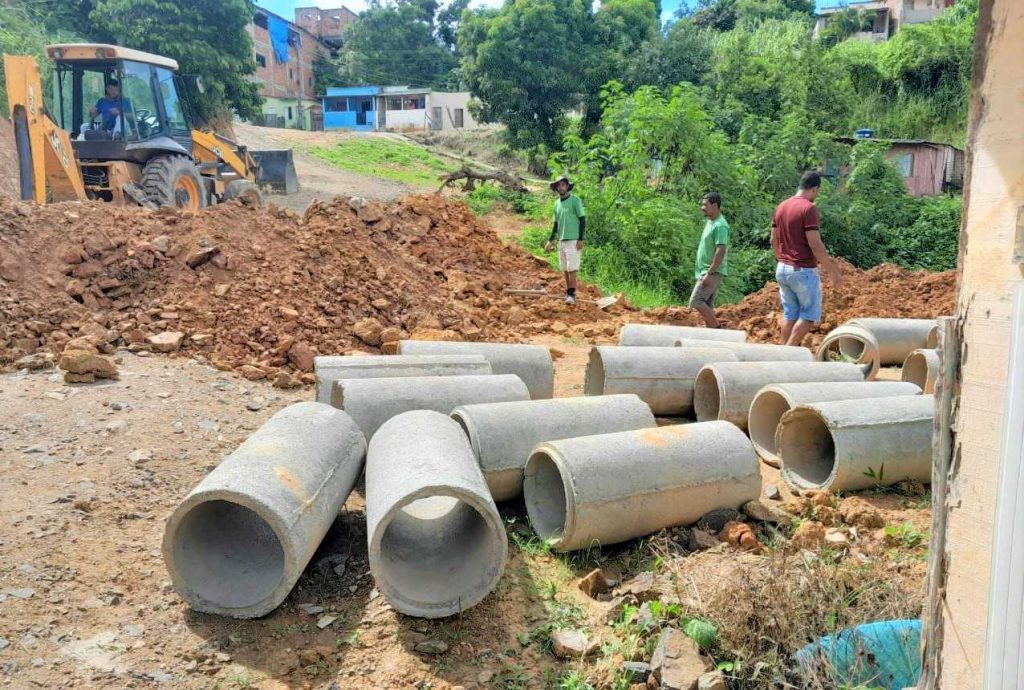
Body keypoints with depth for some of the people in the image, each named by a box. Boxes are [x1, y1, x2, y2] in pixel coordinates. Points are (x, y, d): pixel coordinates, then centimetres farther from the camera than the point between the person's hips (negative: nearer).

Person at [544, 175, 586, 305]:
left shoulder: (575, 200, -6)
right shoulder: (557, 203, 14)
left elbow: (582, 220, -8)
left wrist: (580, 239, -14)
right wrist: (550, 240, 17)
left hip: (573, 240, -6)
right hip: (561, 240, 6)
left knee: (571, 268, -9)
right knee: (565, 269, 9)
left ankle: (572, 294, -7)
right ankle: (568, 292, 16)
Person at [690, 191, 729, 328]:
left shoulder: (720, 225, -16)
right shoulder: (709, 222, 15)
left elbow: (721, 251, -23)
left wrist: (709, 273, -25)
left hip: (713, 272, -10)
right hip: (706, 271, 10)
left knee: (696, 301, -16)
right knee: (706, 305, 10)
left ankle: (718, 329, -8)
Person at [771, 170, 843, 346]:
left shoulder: (781, 207, 8)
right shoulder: (809, 208, -15)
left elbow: (774, 241, 14)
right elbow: (815, 245, -19)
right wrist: (833, 270, -11)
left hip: (782, 269, 8)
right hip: (803, 271, -8)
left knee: (789, 314, 13)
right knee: (810, 315, 3)